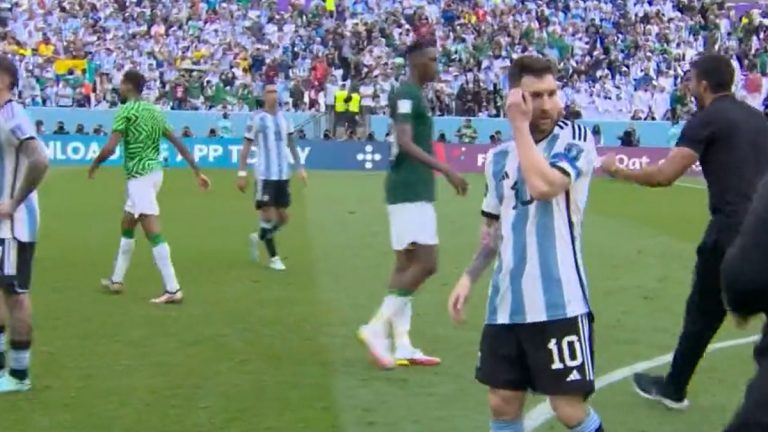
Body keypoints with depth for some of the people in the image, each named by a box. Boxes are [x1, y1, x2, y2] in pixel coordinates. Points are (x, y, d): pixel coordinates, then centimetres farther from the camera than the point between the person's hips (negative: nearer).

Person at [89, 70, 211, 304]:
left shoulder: (125, 111, -10)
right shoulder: (153, 110, 13)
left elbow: (110, 148, -18)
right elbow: (178, 142, 10)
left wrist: (94, 165, 1)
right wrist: (197, 171, 11)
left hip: (140, 176, -9)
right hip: (154, 171, 9)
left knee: (153, 233, -10)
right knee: (127, 226, 21)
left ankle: (172, 289, -12)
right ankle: (116, 280, 30)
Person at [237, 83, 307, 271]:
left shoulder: (285, 117, 8)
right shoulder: (257, 119, -6)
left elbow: (291, 144, 16)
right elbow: (246, 147, -4)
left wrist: (299, 167, 10)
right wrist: (242, 173, -9)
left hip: (283, 174, 5)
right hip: (265, 175, -5)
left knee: (283, 217, 8)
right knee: (269, 216, -4)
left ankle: (258, 238, 32)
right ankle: (273, 257, 10)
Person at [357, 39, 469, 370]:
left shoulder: (414, 94, 18)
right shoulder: (406, 94, -12)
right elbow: (405, 143, -23)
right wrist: (446, 170, -28)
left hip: (413, 191, 11)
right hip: (410, 192, -11)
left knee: (407, 264, 8)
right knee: (425, 263, -13)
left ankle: (401, 346, 10)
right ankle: (377, 327, -7)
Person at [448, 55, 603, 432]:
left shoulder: (575, 140, -5)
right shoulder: (499, 157, 12)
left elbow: (543, 186, -25)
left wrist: (520, 125, -14)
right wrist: (469, 277, 9)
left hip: (558, 303, -5)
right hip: (506, 304, 6)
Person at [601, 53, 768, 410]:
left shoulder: (707, 120, -5)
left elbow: (664, 175, -12)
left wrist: (616, 170, -1)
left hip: (731, 231, -6)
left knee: (703, 314, 9)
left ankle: (673, 388, 25)